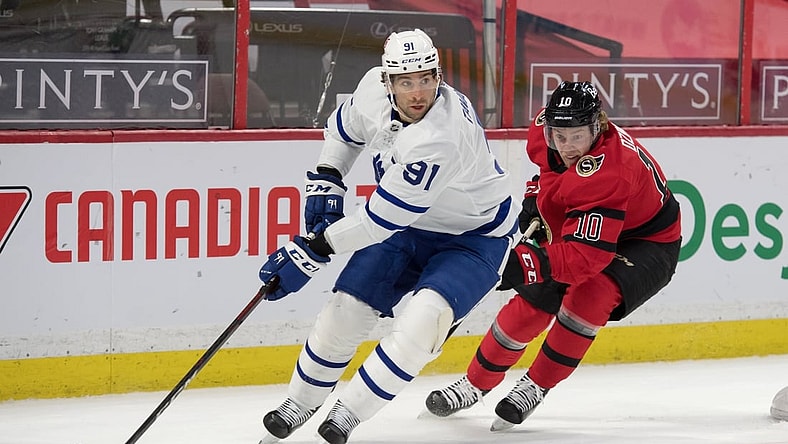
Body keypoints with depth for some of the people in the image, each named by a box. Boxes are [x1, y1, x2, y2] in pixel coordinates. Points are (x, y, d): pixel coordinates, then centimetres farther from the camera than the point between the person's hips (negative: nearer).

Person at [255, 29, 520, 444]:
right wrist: (325, 182, -1)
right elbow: (344, 128, 11)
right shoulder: (374, 89, -16)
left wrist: (309, 252, -28)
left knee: (421, 320, -29)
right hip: (408, 225, 7)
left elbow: (382, 219, -34)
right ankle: (300, 402, 27)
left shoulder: (441, 136, -39)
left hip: (475, 236, -7)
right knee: (344, 311, 3)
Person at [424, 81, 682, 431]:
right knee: (532, 301, -2)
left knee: (590, 294, -31)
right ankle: (476, 383, 20)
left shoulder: (607, 172, -41)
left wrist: (527, 262, -56)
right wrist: (536, 196, 5)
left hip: (645, 242, -7)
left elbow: (586, 255, -47)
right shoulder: (545, 128, -18)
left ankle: (536, 387, -13)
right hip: (579, 228, 7)